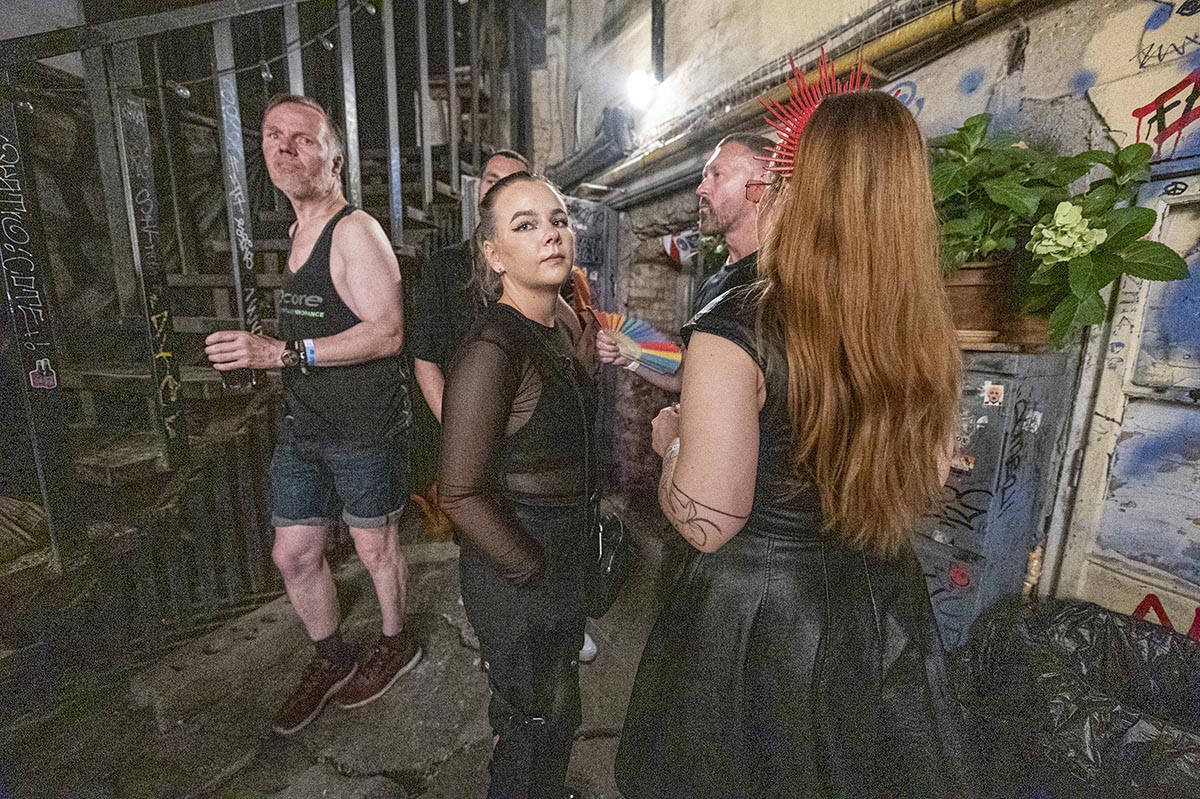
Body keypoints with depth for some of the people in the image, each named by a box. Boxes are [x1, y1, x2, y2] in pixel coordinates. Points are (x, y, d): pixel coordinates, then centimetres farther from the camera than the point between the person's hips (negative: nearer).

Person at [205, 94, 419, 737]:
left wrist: (281, 352, -26)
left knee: (374, 545, 10)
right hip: (302, 427, 8)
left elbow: (386, 332, -23)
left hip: (365, 429, -8)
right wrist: (256, 351, 12)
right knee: (292, 554, 15)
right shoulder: (298, 232, 14)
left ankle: (396, 644, 38)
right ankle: (331, 661, 40)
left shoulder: (355, 231, -13)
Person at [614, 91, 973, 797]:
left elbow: (707, 523, -24)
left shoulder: (736, 330, -27)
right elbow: (929, 481, 5)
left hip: (762, 613, -5)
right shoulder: (923, 329, -7)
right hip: (881, 603, 6)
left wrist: (672, 439, -7)